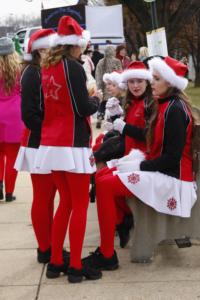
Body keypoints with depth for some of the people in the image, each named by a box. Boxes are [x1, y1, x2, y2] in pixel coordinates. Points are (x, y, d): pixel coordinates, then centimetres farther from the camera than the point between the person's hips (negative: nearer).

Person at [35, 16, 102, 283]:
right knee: (80, 205, 2)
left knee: (66, 202, 17)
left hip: (50, 144, 7)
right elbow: (84, 108, -14)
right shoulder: (73, 67, -11)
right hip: (72, 144, -7)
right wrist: (95, 99, 6)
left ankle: (55, 262, 19)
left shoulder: (46, 68, 10)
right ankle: (75, 267, 5)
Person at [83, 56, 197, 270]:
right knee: (102, 176, 6)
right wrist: (139, 157, 1)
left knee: (105, 185, -19)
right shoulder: (166, 105, 11)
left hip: (172, 178, -9)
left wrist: (140, 166, -16)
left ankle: (107, 256, -14)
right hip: (160, 171, 9)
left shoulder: (175, 109, -17)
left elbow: (172, 158, -21)